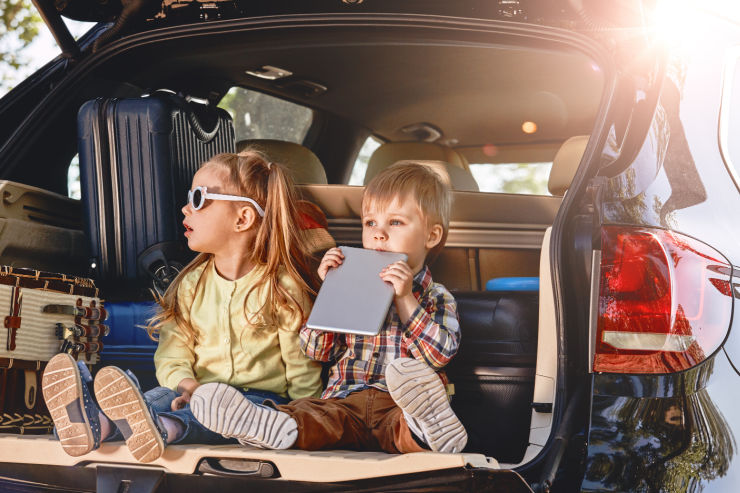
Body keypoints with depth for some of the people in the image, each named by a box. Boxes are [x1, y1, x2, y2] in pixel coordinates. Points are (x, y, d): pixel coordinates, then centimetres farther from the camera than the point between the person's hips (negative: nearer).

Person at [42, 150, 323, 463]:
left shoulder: (283, 286, 0)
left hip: (263, 398, -3)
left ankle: (163, 427, -65)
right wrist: (189, 388, -14)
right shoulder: (190, 284, 13)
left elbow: (302, 369, -1)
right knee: (165, 397, -28)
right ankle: (98, 425, -57)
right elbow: (172, 357, 7)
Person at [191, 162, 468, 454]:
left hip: (400, 403, -3)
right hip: (347, 400, 3)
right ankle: (271, 427, -61)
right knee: (311, 414, -32)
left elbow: (440, 354, -2)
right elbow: (318, 350, 16)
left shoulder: (437, 299, 16)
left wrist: (405, 299, -6)